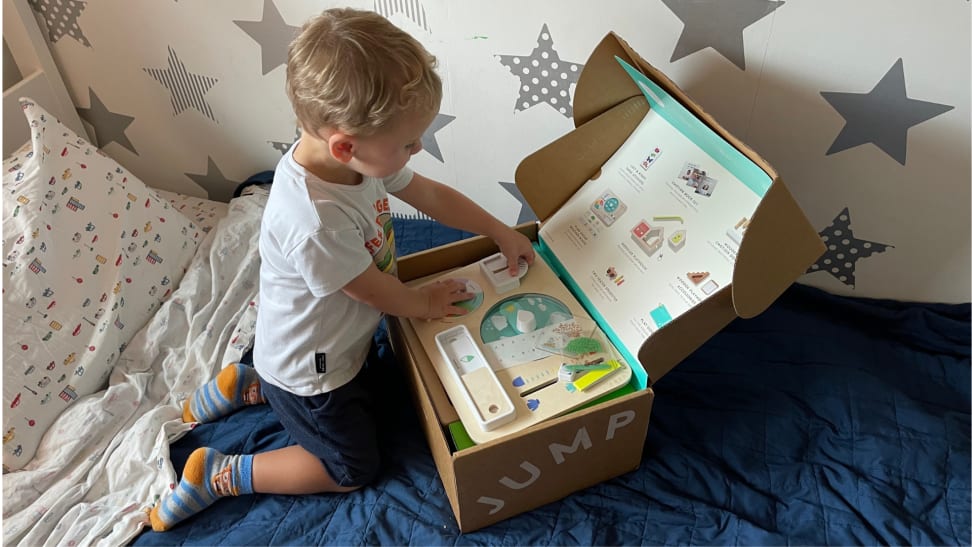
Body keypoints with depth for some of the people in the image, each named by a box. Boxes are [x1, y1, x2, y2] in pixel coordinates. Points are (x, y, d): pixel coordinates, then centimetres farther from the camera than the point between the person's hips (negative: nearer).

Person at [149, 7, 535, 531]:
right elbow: (372, 290, -25)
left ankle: (245, 384, 35)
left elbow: (430, 194, -2)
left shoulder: (353, 154, -17)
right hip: (307, 368, -8)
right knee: (352, 470, 11)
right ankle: (217, 474, 18)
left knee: (360, 391, 35)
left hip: (336, 343, 8)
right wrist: (425, 303, -5)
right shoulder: (314, 221, -42)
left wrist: (501, 233, 3)